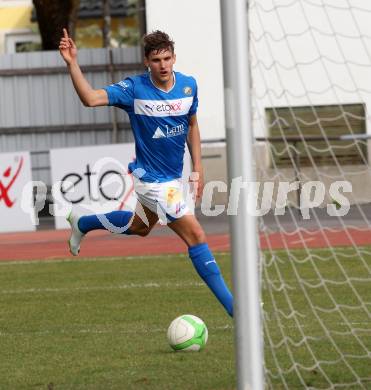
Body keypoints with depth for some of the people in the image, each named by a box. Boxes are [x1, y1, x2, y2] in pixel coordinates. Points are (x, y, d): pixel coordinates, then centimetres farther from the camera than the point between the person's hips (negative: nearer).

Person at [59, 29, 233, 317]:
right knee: (196, 236, -12)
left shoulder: (188, 85, -4)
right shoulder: (134, 88, -19)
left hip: (174, 175, 7)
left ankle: (82, 223, 52)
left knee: (141, 226, 30)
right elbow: (91, 98, -29)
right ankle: (234, 307, -7)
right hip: (153, 179, -7)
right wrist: (72, 63, -40)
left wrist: (198, 168, 8)